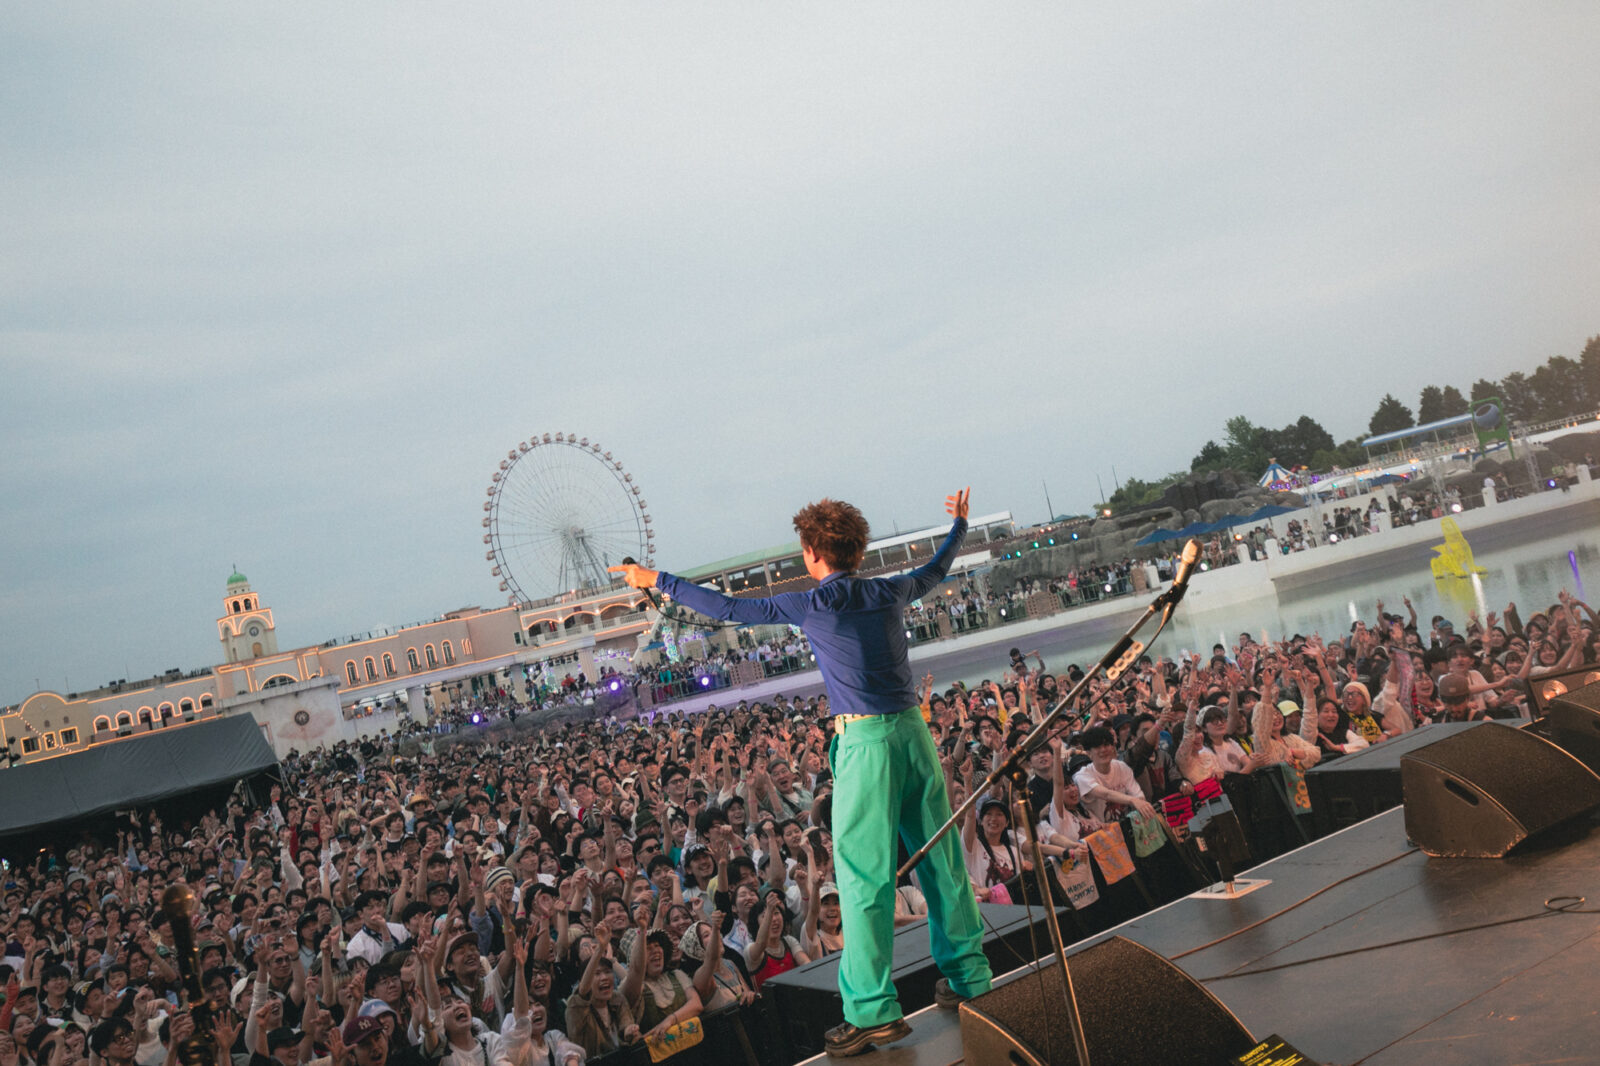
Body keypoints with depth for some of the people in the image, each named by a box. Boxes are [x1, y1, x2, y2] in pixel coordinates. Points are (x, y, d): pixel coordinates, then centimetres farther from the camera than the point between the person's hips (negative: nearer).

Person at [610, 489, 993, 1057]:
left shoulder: (814, 604, -6)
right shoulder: (890, 592, 9)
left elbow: (730, 609, -1)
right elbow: (934, 570, 31)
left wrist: (658, 580, 9)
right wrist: (959, 524, 50)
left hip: (866, 741, -6)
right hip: (912, 729, 7)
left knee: (863, 876, -3)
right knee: (942, 857, 14)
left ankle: (873, 1011, -1)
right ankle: (969, 975, 25)